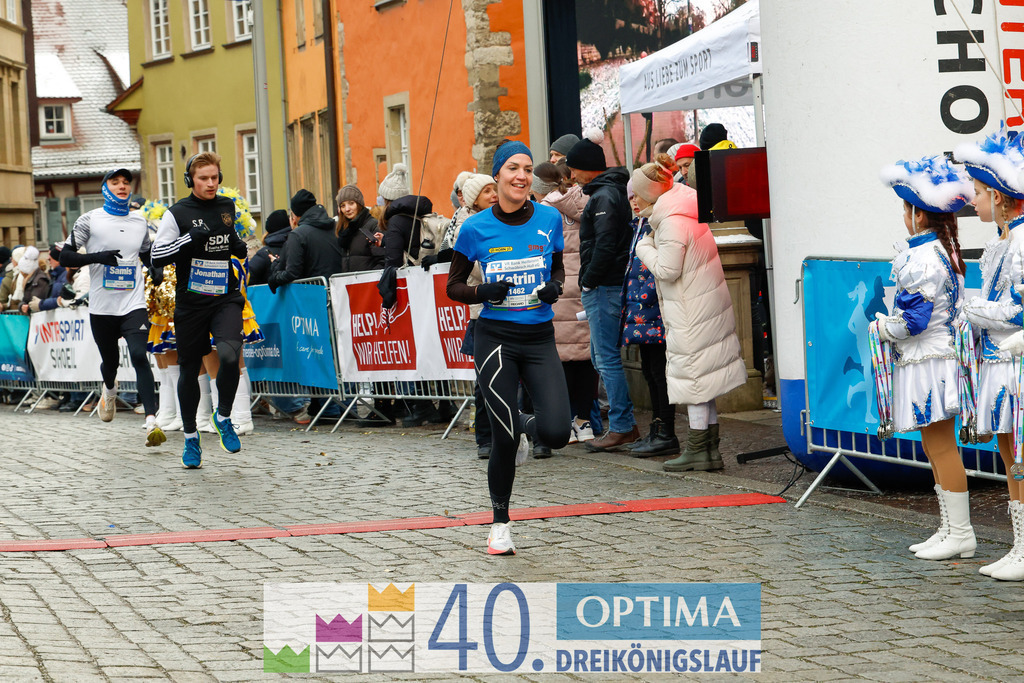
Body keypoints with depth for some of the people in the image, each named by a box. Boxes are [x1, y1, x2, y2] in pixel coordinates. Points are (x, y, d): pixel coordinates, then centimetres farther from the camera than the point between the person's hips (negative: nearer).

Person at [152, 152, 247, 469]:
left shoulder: (229, 207, 8)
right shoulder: (177, 213, -4)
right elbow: (157, 256, -9)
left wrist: (240, 246, 3)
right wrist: (191, 238, -20)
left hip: (225, 299, 1)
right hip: (190, 303, -1)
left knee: (229, 354, -25)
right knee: (190, 370, 7)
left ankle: (223, 417, -1)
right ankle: (190, 438, 25)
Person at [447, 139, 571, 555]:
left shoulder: (549, 220, 1)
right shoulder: (476, 228, -4)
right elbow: (453, 287, 5)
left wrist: (554, 287, -6)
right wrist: (483, 292, -15)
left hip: (540, 338, 2)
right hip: (495, 339, -2)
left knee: (557, 434, -13)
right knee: (504, 438, -4)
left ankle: (524, 427, 25)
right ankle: (500, 523, 17)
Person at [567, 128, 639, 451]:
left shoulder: (604, 197, -15)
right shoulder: (612, 191, 16)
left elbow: (605, 246, -23)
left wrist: (589, 281, -13)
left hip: (603, 288, -10)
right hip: (609, 286, 10)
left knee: (607, 358, -6)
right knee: (601, 357, 15)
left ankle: (621, 428, -4)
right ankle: (626, 424, 18)